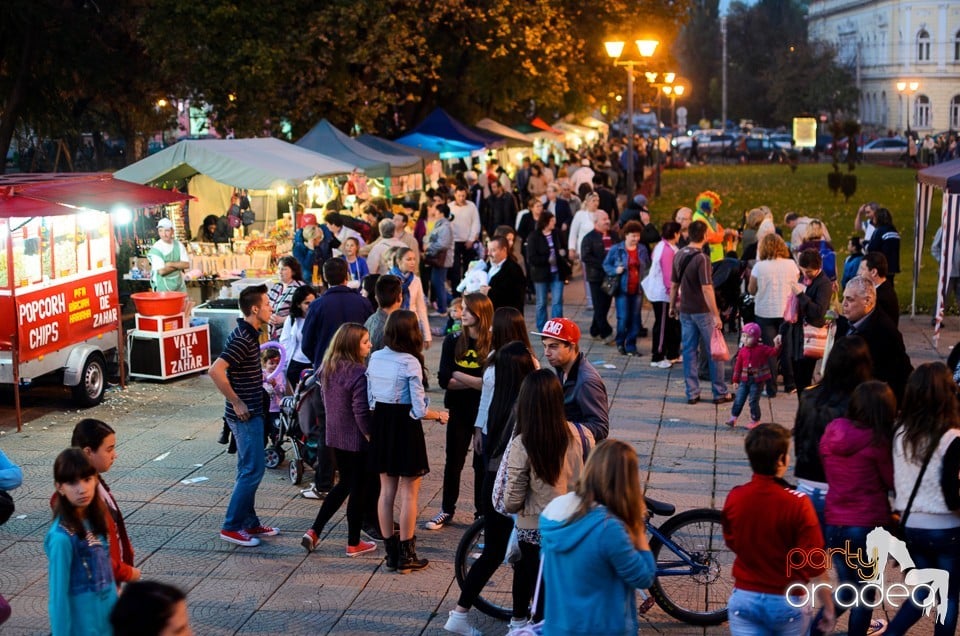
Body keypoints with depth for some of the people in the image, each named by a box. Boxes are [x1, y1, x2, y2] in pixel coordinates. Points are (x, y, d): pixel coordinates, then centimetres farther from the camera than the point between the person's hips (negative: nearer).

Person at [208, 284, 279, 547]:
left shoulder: (249, 334, 10)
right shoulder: (242, 338, -20)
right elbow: (216, 371, -28)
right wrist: (237, 402, -22)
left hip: (251, 412, 10)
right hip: (245, 415, -10)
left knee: (249, 470, 15)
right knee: (252, 470, -6)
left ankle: (249, 523, 23)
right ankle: (231, 527, 0)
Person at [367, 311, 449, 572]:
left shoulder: (374, 358, 1)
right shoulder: (410, 362, -17)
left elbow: (370, 400, 7)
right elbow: (419, 410, -17)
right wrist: (439, 416, 0)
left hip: (380, 424, 6)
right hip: (405, 427, -6)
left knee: (386, 490, 12)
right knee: (409, 492, 5)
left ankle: (390, 552, 19)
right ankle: (406, 554, 9)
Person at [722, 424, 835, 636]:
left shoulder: (734, 498, -8)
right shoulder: (797, 504, -20)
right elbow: (814, 564, -16)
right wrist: (828, 607, -5)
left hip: (744, 599, 2)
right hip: (788, 601, -2)